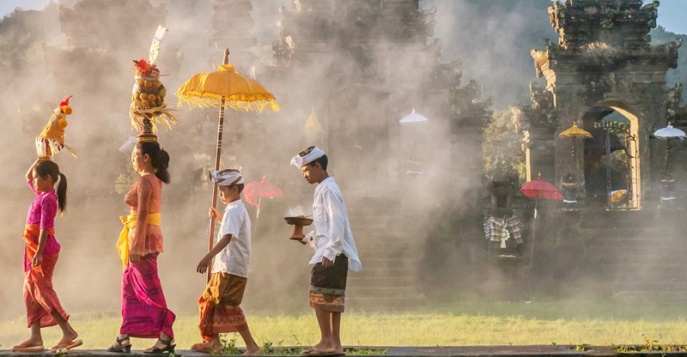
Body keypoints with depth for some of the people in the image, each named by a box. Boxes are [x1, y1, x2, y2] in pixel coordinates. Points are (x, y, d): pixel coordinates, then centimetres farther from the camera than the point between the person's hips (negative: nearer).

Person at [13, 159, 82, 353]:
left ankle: (69, 332, -14)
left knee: (43, 291, -11)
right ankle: (35, 338, 9)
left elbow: (44, 227, -21)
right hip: (35, 250, 10)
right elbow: (27, 177, 31)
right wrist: (39, 161, 19)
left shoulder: (47, 199, -14)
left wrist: (39, 252, -25)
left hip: (44, 250, -10)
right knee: (31, 293, 9)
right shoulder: (42, 194, 13)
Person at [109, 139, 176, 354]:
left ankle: (166, 337, -2)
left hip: (143, 237, -10)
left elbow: (142, 215, -20)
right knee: (129, 286, 12)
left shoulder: (145, 181, -15)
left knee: (150, 289, -5)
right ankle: (124, 338, 15)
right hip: (150, 235, 10)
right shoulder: (155, 180, 13)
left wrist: (136, 245, -21)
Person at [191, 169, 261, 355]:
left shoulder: (233, 210, -13)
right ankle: (213, 341, 29)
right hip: (225, 268, 11)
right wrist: (219, 218, 41)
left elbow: (227, 236, -29)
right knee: (211, 301, 19)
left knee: (228, 307, -14)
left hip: (231, 269, -11)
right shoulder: (239, 209, 19)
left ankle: (251, 346, -16)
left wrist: (209, 256, -38)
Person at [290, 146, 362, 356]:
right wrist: (309, 237, 12)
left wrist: (329, 251, -23)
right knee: (333, 298, 9)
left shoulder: (328, 190, -11)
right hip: (332, 253, 10)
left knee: (319, 296, -9)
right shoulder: (323, 189, 19)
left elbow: (336, 221, -19)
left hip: (331, 254, -10)